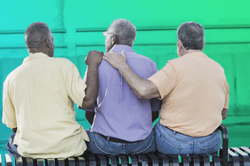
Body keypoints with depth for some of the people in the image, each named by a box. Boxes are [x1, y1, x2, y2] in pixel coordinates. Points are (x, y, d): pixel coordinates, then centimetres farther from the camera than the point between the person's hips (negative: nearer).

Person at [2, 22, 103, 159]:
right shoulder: (62, 65, -8)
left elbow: (12, 125, 10)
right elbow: (88, 102, -15)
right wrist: (93, 65, -5)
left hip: (29, 151, 2)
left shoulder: (11, 78, 2)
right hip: (69, 148, -2)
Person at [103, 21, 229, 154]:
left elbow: (144, 91, -30)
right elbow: (223, 113, 8)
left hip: (173, 143, -5)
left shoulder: (177, 66, -18)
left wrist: (122, 65, -19)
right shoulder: (219, 70, 0)